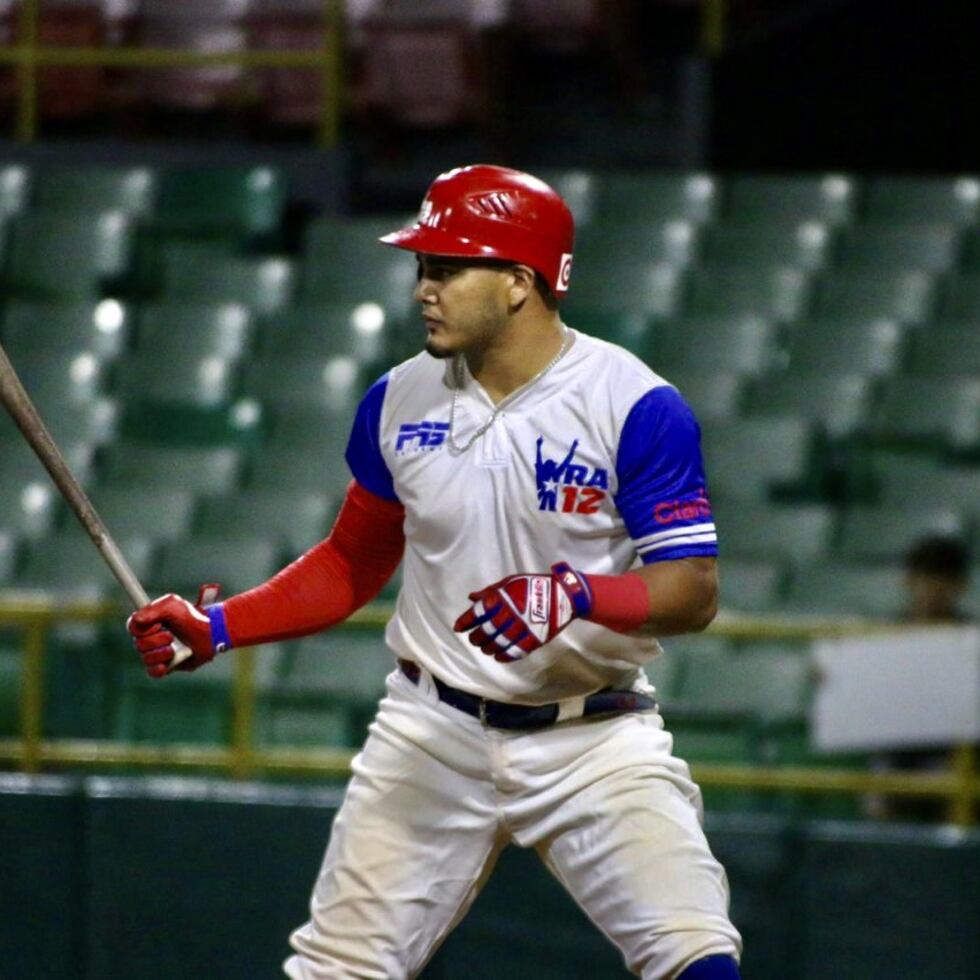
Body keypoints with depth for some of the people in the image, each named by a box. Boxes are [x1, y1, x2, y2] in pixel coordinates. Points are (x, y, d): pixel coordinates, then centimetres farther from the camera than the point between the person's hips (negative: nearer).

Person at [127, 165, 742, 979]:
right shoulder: (401, 401, 4)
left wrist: (575, 597, -32)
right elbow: (352, 564, 16)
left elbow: (693, 592, -14)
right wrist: (216, 629, 5)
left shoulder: (636, 407, -11)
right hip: (435, 731, 4)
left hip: (596, 743, -3)